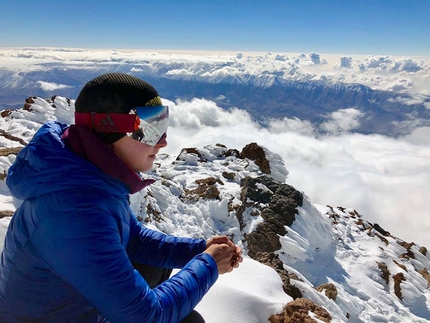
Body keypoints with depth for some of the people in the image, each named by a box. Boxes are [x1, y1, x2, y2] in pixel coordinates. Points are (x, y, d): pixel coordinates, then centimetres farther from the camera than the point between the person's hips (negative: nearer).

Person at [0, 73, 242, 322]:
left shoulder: (96, 172, -10)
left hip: (68, 299, 8)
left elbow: (134, 238, 4)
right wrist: (207, 264, -17)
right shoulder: (78, 211, -37)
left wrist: (198, 249, -8)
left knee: (158, 267, 16)